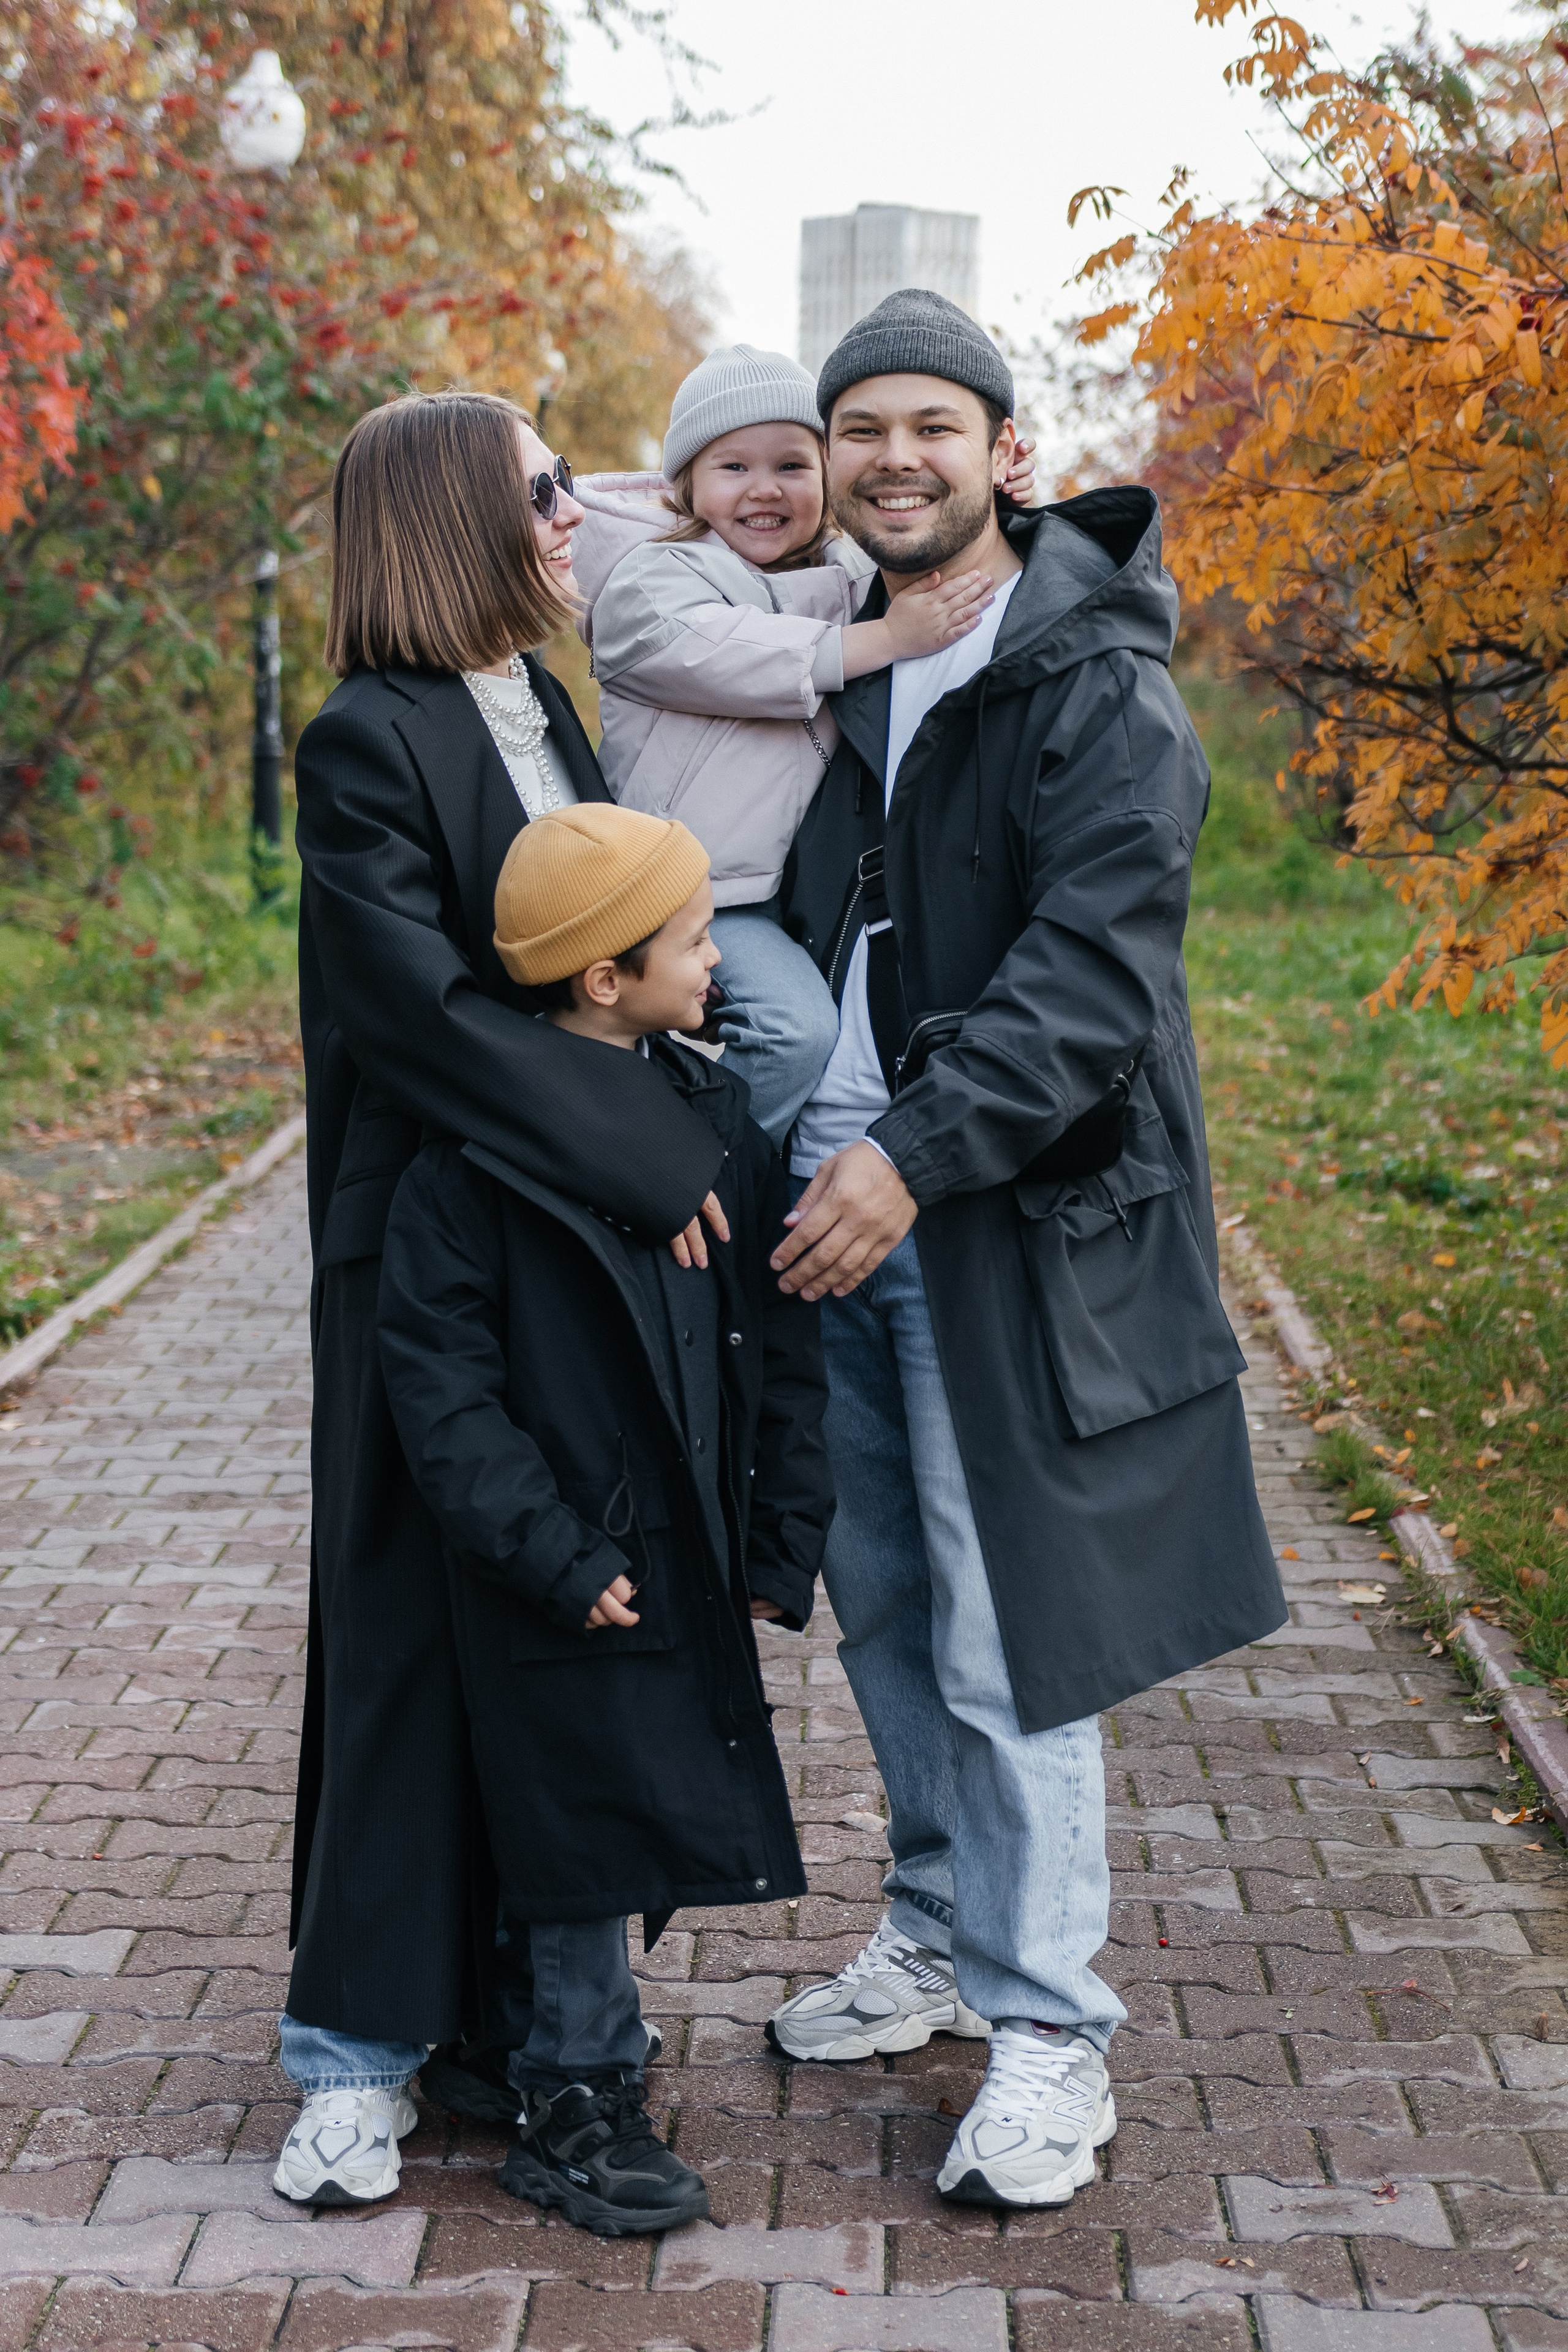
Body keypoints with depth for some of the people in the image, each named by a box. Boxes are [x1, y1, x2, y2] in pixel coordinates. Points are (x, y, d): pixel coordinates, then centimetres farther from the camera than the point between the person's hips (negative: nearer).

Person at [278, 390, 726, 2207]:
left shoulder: (542, 716, 12)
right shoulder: (369, 747, -13)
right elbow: (427, 1009, -21)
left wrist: (655, 1153, 2)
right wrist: (648, 1158, -20)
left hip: (579, 1228, 7)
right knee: (419, 1620, -1)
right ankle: (359, 2048, 9)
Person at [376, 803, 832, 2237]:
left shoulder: (717, 1117, 5)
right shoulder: (482, 1151, -14)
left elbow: (782, 1347, 9)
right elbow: (437, 1376, -14)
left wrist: (784, 1538, 5)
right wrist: (554, 1555, -17)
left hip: (694, 1567, 6)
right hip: (570, 1576, -6)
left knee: (644, 1827, 14)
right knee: (587, 1831, 3)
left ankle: (590, 2056, 31)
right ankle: (577, 2105, 19)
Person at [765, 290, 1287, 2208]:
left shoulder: (1095, 685, -11)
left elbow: (1096, 971, -21)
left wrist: (914, 1155, -29)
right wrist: (784, 1138, 8)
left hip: (1008, 1222, -7)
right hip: (834, 1190, 7)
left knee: (1003, 1638, -5)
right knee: (882, 1606, 15)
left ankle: (1048, 2027, 7)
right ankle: (941, 1930, 32)